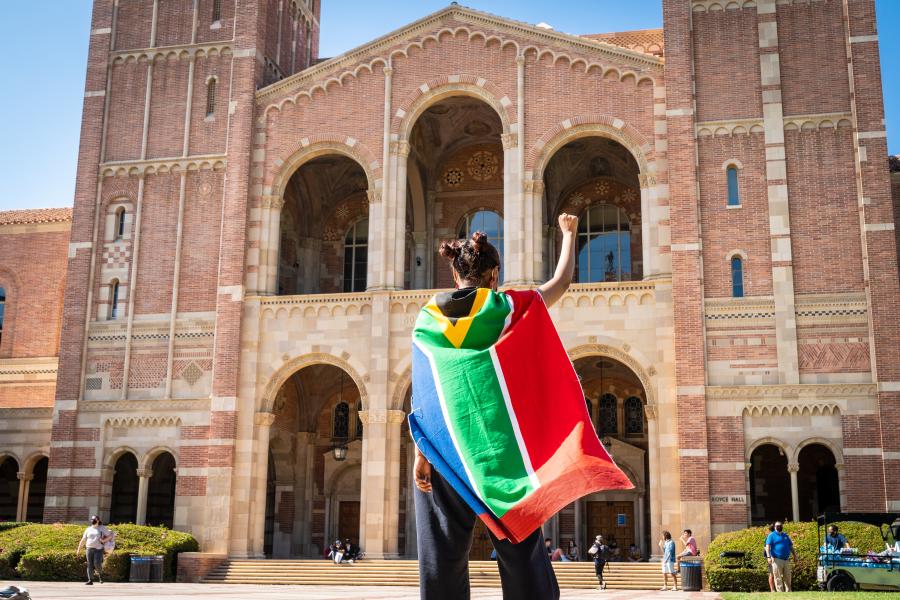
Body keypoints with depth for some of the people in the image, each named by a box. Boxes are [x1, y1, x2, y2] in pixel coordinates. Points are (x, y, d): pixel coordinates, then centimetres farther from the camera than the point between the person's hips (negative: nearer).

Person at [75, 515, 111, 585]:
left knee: (97, 563, -14)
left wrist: (104, 540, -10)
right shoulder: (88, 529, 13)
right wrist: (79, 549, 13)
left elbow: (110, 536, 5)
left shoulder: (102, 528, 4)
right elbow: (83, 540, 16)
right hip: (89, 549, 3)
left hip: (98, 549, -3)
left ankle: (100, 574, 15)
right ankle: (90, 580, 0)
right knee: (90, 564, -2)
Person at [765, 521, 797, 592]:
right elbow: (768, 546, -10)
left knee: (787, 578, 8)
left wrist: (795, 556, 14)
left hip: (786, 560, 5)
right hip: (777, 560, -5)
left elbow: (791, 547, 23)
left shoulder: (786, 536, 19)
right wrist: (768, 557, -22)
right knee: (778, 578, -4)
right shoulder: (772, 535, 1)